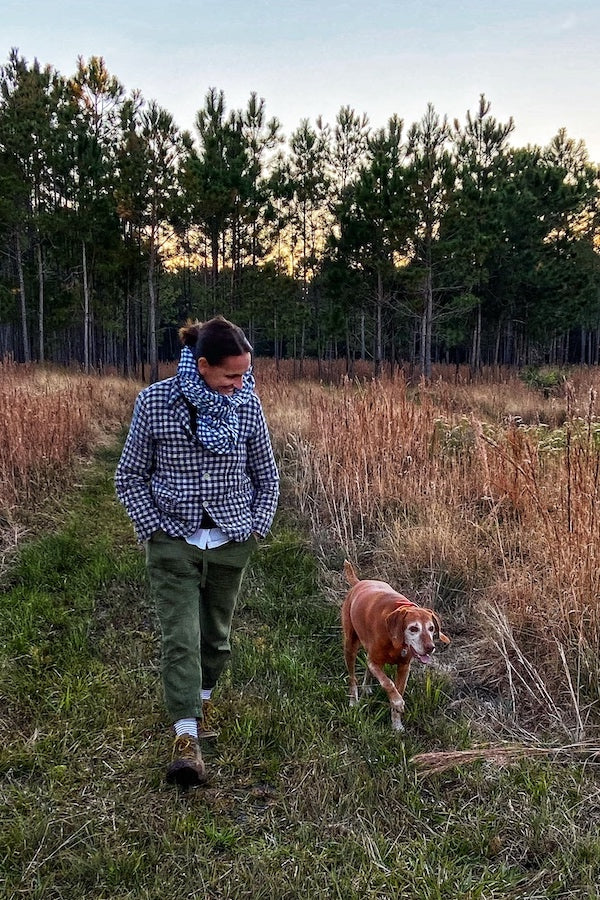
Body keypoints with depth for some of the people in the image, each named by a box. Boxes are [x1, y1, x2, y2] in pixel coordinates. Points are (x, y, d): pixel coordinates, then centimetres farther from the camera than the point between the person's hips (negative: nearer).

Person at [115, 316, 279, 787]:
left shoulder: (248, 404, -4)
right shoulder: (155, 402, -12)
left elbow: (267, 475, 8)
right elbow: (130, 475, -2)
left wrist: (257, 528, 1)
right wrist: (154, 527, -9)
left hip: (230, 543, 3)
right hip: (174, 543, -2)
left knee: (216, 634, 15)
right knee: (180, 638, -9)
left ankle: (200, 699, 39)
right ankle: (186, 737, -5)